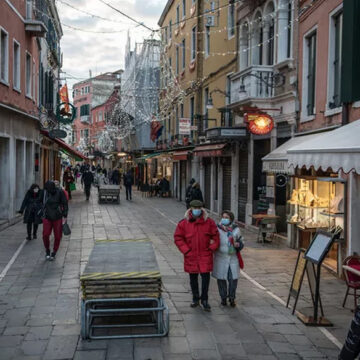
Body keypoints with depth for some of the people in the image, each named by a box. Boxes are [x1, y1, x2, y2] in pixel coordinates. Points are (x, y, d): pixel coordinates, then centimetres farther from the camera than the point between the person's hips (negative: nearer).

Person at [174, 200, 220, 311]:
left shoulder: (209, 222, -2)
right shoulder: (184, 223, -3)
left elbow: (215, 237, 5)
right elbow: (178, 238, 1)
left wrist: (211, 249, -4)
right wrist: (186, 251, -6)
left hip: (205, 255, -1)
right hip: (191, 256, 1)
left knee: (205, 276, -5)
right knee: (193, 278, 13)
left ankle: (204, 299, 10)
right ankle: (195, 298, 30)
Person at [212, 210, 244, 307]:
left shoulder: (236, 229, 2)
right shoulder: (217, 229, -4)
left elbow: (241, 241, 11)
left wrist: (238, 244, -10)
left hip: (233, 258, 1)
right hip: (221, 258, -1)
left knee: (233, 279, 0)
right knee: (221, 279, 5)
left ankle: (232, 298, 19)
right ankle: (223, 298, 23)